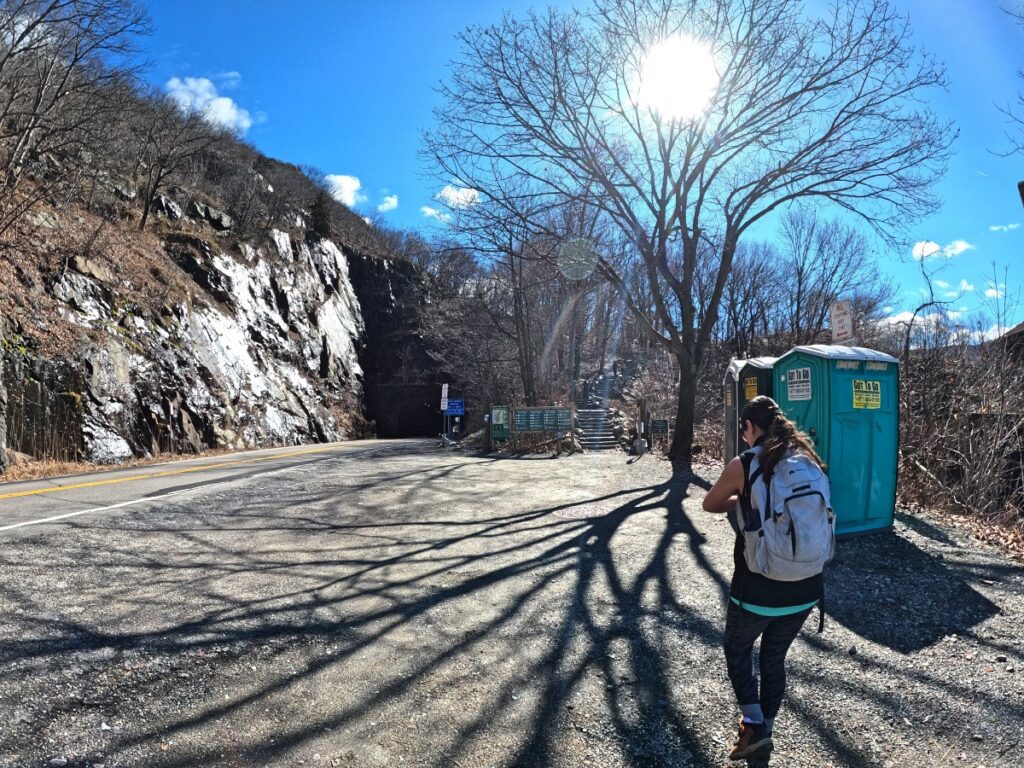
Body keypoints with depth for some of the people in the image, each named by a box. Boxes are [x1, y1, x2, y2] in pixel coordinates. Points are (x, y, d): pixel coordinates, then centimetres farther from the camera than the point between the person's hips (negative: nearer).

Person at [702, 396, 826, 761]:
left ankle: (753, 725, 16)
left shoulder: (742, 465, -13)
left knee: (737, 649, 21)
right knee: (774, 658, 22)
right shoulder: (809, 460, 1)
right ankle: (764, 730, 35)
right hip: (805, 588, 5)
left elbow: (709, 504, 2)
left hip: (759, 588, -5)